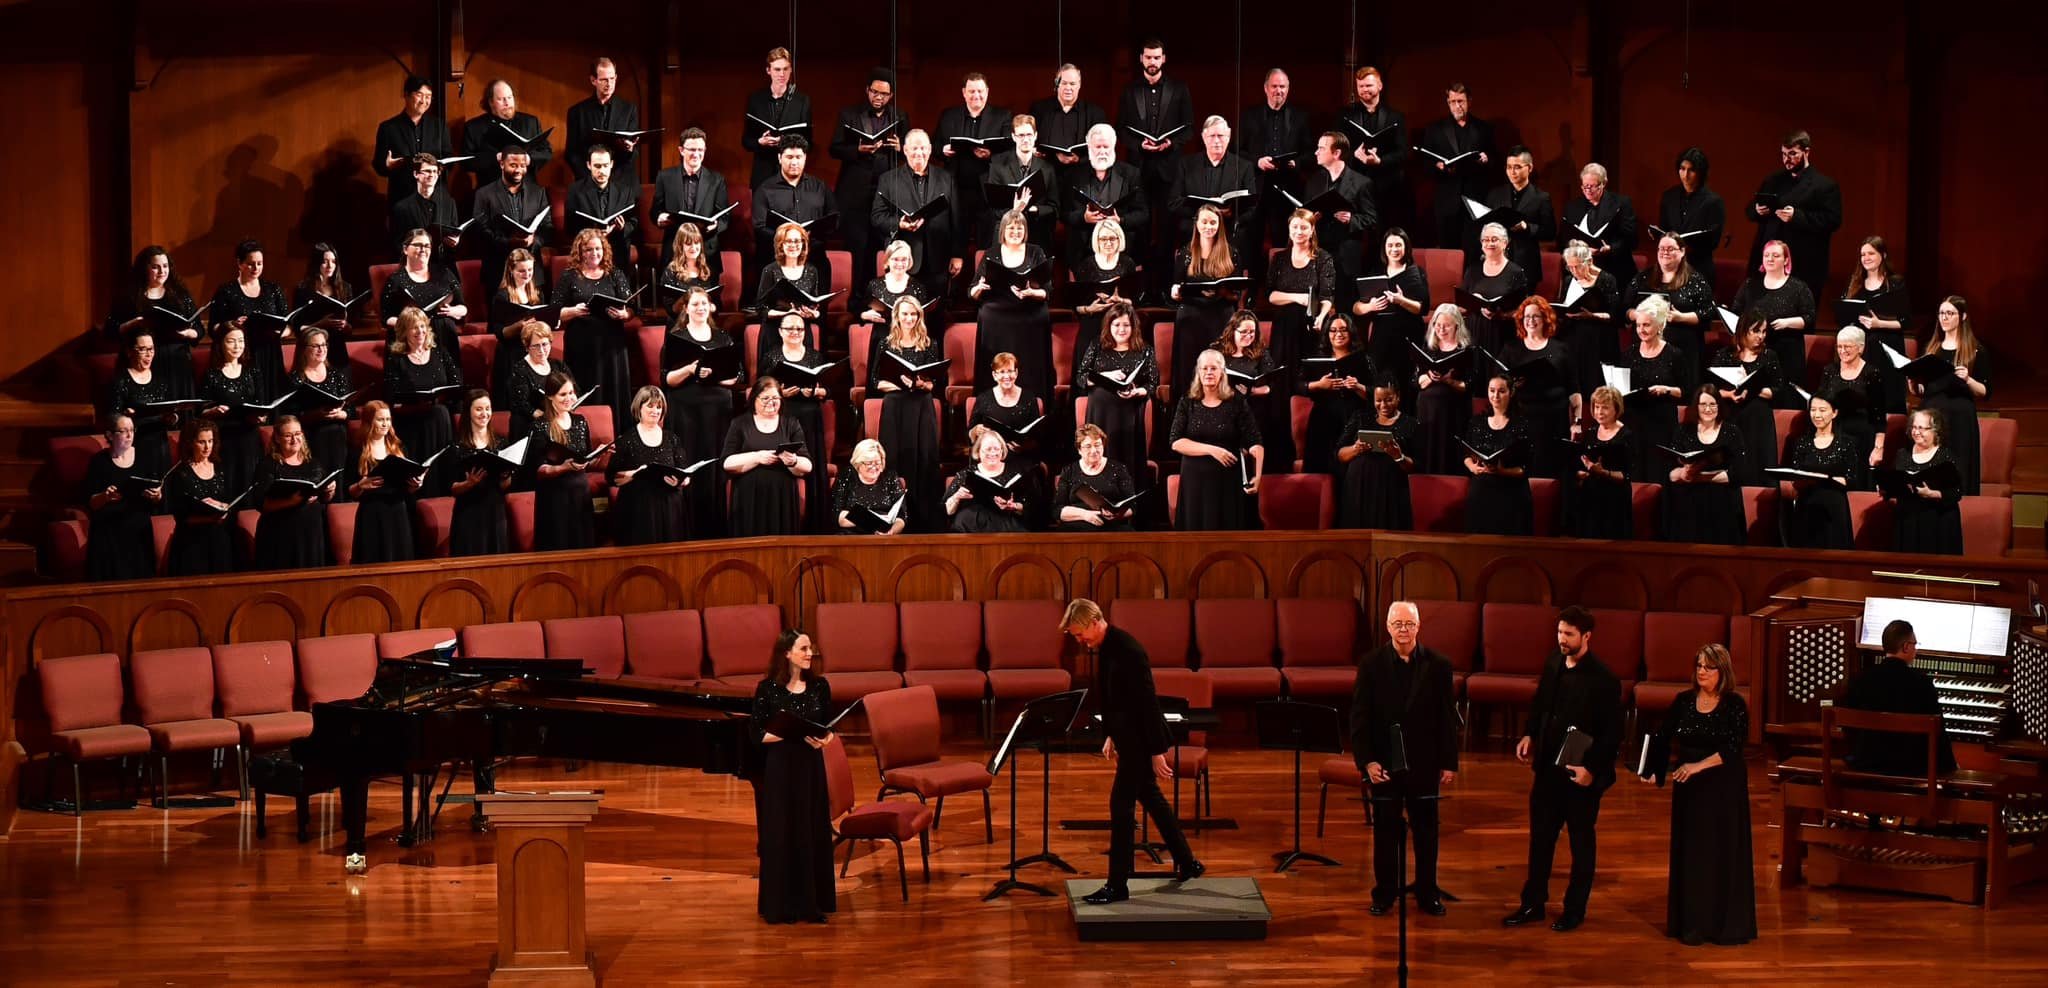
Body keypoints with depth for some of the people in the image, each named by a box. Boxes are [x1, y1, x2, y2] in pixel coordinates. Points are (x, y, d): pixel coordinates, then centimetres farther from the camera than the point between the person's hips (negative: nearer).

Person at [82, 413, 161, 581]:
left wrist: (157, 496, -11)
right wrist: (105, 496, -19)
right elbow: (90, 503, -1)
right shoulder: (99, 461, 0)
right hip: (107, 534, -2)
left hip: (139, 532, 2)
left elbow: (158, 503, 10)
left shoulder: (144, 457, 6)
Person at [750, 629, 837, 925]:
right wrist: (797, 734, -19)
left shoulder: (819, 685, 2)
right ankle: (781, 905, 12)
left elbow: (829, 726, 8)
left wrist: (824, 739, -15)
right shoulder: (768, 688, -8)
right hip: (779, 769, -3)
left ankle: (811, 901, 17)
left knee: (813, 834, 6)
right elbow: (760, 734, -8)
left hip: (811, 767, 3)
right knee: (780, 836, 2)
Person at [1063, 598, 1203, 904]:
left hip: (1141, 738, -10)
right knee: (1150, 797, 19)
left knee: (1121, 804, -6)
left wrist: (1157, 751, -23)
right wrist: (1111, 735, 17)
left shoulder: (1127, 649, -25)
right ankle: (1188, 864, 32)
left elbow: (1147, 701, -24)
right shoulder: (1105, 647, 4)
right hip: (1128, 735, 10)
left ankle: (1118, 885, 0)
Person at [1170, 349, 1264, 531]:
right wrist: (1211, 450, -17)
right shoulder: (1187, 404, 2)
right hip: (1195, 481, 1)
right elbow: (1175, 442, -6)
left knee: (1229, 531, 2)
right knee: (1196, 530, 4)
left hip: (1229, 481, -1)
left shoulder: (1237, 403, -3)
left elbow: (1255, 443, -8)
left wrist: (1257, 476, -23)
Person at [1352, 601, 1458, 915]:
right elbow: (1360, 716, -6)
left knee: (1426, 830, 10)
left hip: (1423, 762, 1)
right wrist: (1366, 760, -13)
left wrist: (1449, 762, -2)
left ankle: (1427, 892, 21)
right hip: (1384, 762, -1)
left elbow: (1448, 717, 0)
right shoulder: (1371, 664, -5)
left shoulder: (1438, 665, -3)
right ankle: (1385, 892, 20)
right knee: (1385, 830, 9)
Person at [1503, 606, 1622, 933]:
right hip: (1548, 767, 6)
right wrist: (1529, 735, 3)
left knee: (1581, 841, 10)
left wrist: (1592, 768, -20)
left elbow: (1612, 732, -16)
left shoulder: (1603, 679, -17)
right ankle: (1533, 903, 24)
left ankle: (1575, 910, 21)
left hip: (1582, 773, -6)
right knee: (1540, 836, 13)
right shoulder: (1553, 664, 2)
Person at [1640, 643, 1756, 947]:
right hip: (1689, 789, 3)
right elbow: (1663, 739, 1)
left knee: (1724, 852, 1)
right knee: (1690, 851, 6)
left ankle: (1727, 924, 11)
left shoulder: (1734, 705, -8)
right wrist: (1655, 770, -15)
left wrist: (1698, 766, -24)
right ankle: (1692, 924, 13)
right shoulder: (1683, 702, 3)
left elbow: (1733, 748, -16)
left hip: (1725, 788, -3)